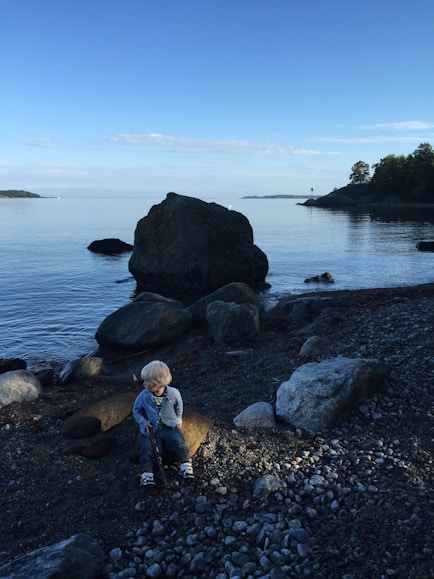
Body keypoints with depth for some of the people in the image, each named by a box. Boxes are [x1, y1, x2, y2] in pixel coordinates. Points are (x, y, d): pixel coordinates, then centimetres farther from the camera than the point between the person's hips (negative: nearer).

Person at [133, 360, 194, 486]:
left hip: (170, 426, 0)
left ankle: (185, 464, -19)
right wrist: (143, 423, -7)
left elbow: (179, 407, 12)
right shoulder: (143, 396, -9)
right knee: (147, 448, -20)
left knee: (179, 442, -21)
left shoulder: (173, 393, -10)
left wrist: (178, 419, 10)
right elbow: (136, 411, 5)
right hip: (150, 429, 0)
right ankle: (146, 473, -20)